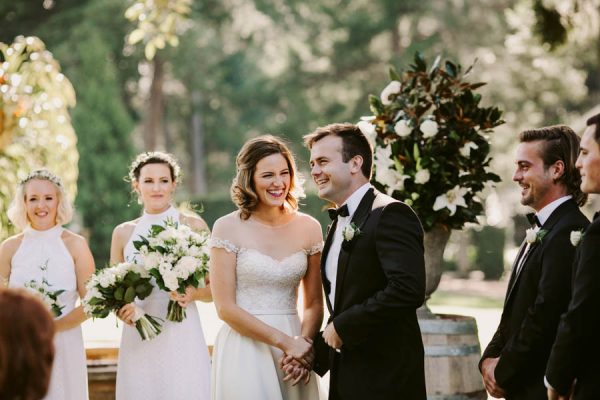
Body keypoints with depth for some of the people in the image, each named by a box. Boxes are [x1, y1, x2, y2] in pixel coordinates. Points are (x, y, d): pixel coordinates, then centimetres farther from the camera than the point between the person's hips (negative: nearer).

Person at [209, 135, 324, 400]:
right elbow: (225, 308, -9)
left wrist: (303, 342, -11)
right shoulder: (228, 228, -5)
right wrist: (285, 341, -14)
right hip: (244, 349, -3)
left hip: (295, 350, 3)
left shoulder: (309, 228, 4)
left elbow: (314, 304, 8)